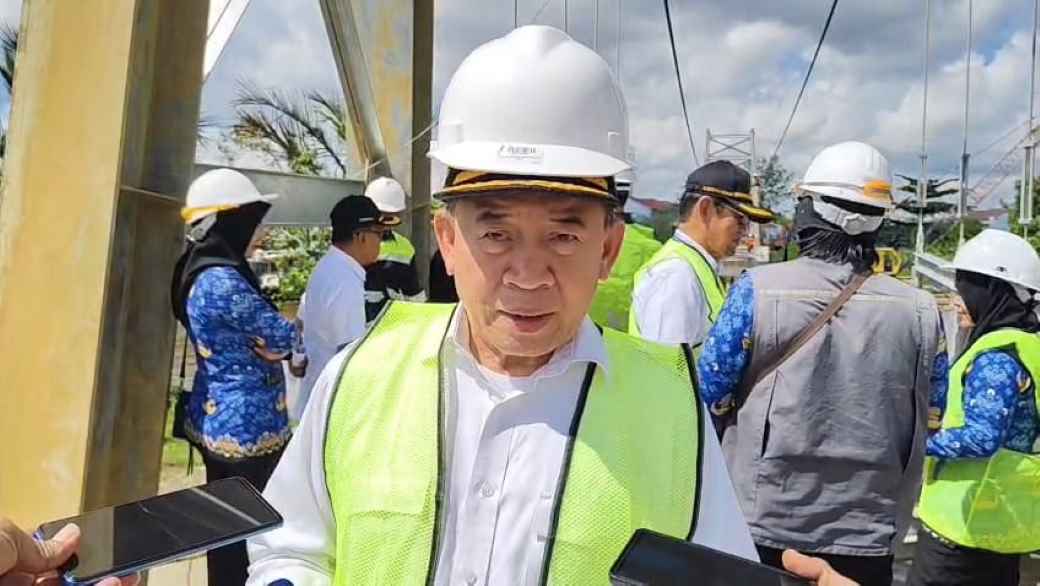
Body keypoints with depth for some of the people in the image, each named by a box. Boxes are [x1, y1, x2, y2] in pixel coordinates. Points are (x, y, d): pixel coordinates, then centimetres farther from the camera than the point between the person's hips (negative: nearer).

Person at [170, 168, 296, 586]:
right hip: (246, 427, -10)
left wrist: (266, 343, -10)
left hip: (215, 419, 10)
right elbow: (281, 337, -17)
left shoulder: (203, 271, 9)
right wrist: (292, 327, 2)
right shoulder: (222, 281, -22)